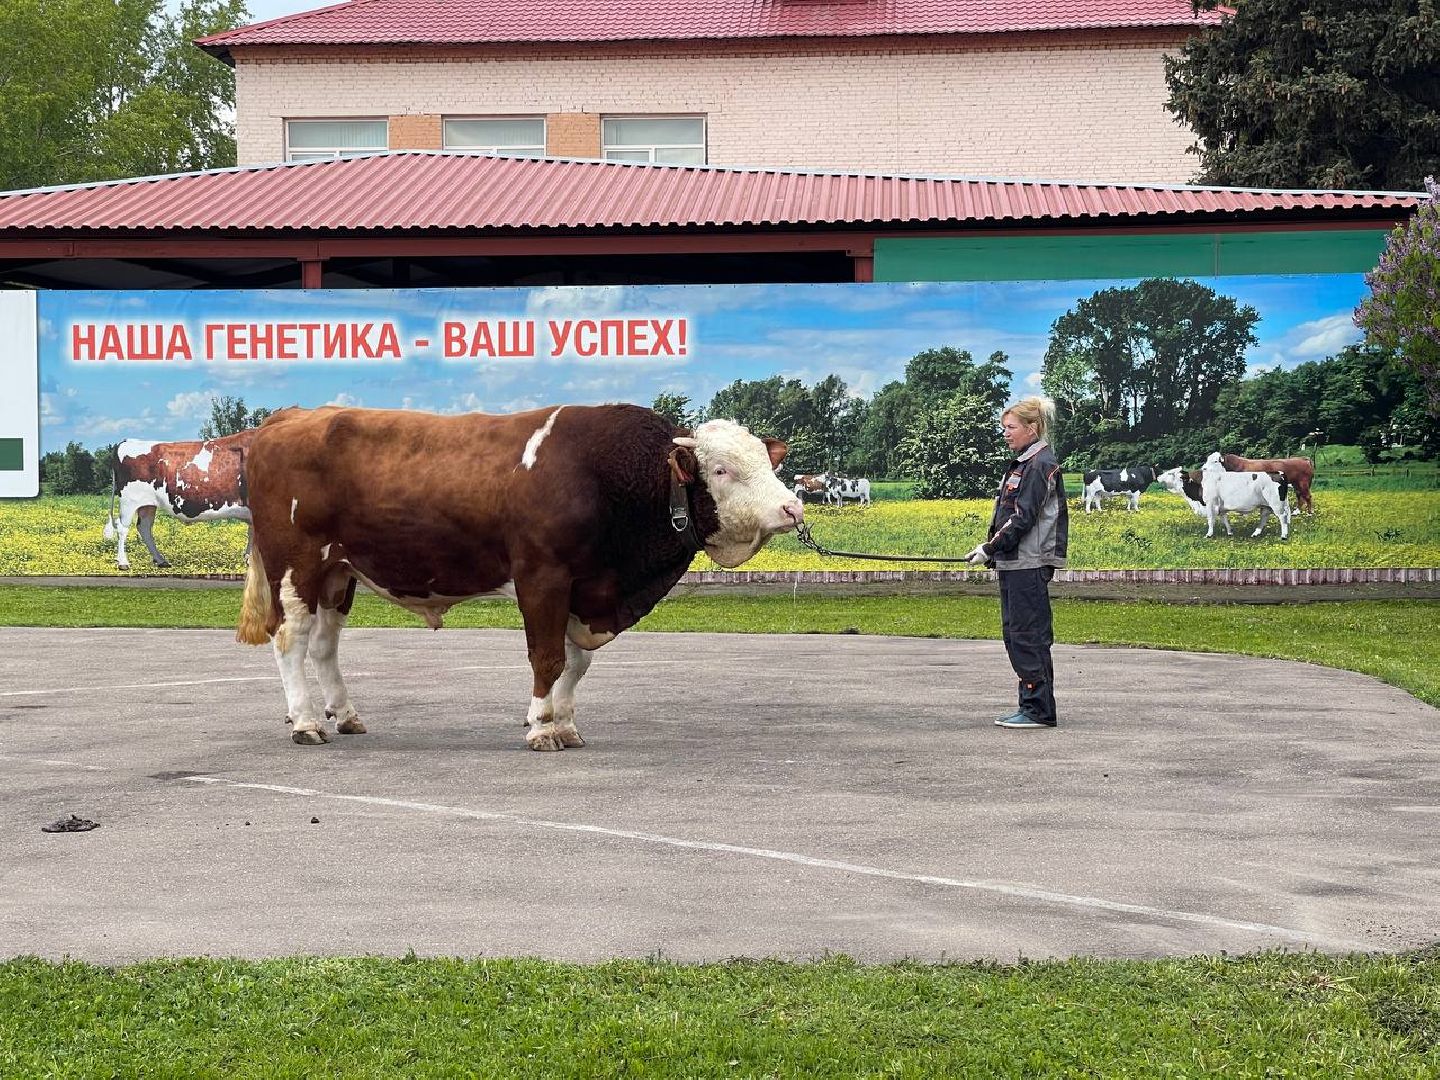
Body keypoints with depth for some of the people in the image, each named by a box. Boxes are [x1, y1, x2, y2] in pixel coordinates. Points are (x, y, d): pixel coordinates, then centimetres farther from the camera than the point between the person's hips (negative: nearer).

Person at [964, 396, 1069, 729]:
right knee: (1015, 634, 12)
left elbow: (1023, 517, -18)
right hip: (1013, 564, 10)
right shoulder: (1022, 463, 18)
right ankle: (1030, 706, 18)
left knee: (1029, 635, -8)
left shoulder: (1041, 465, -12)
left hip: (1029, 564, -10)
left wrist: (990, 548, -15)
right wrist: (992, 551, 10)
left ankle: (1040, 710, -4)